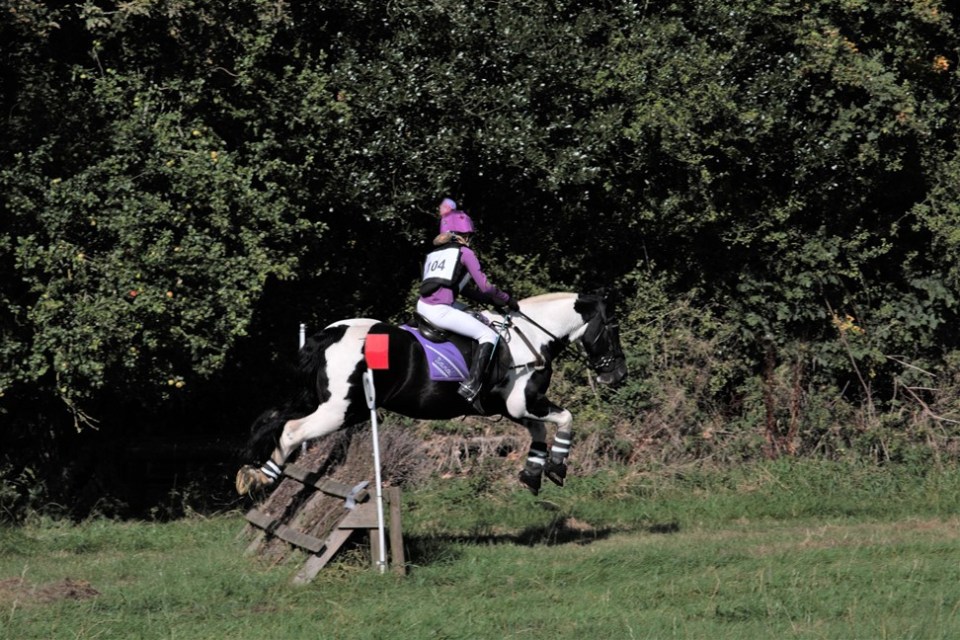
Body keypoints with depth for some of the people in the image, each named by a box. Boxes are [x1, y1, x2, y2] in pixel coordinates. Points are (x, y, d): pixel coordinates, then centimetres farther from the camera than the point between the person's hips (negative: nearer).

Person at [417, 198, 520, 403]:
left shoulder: (434, 254, 24)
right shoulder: (465, 253, 3)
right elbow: (485, 287, -2)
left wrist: (490, 300, 28)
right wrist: (507, 300, 14)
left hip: (423, 307, 8)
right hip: (440, 311, -8)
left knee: (462, 309, 36)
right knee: (488, 336, 0)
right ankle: (471, 384, -16)